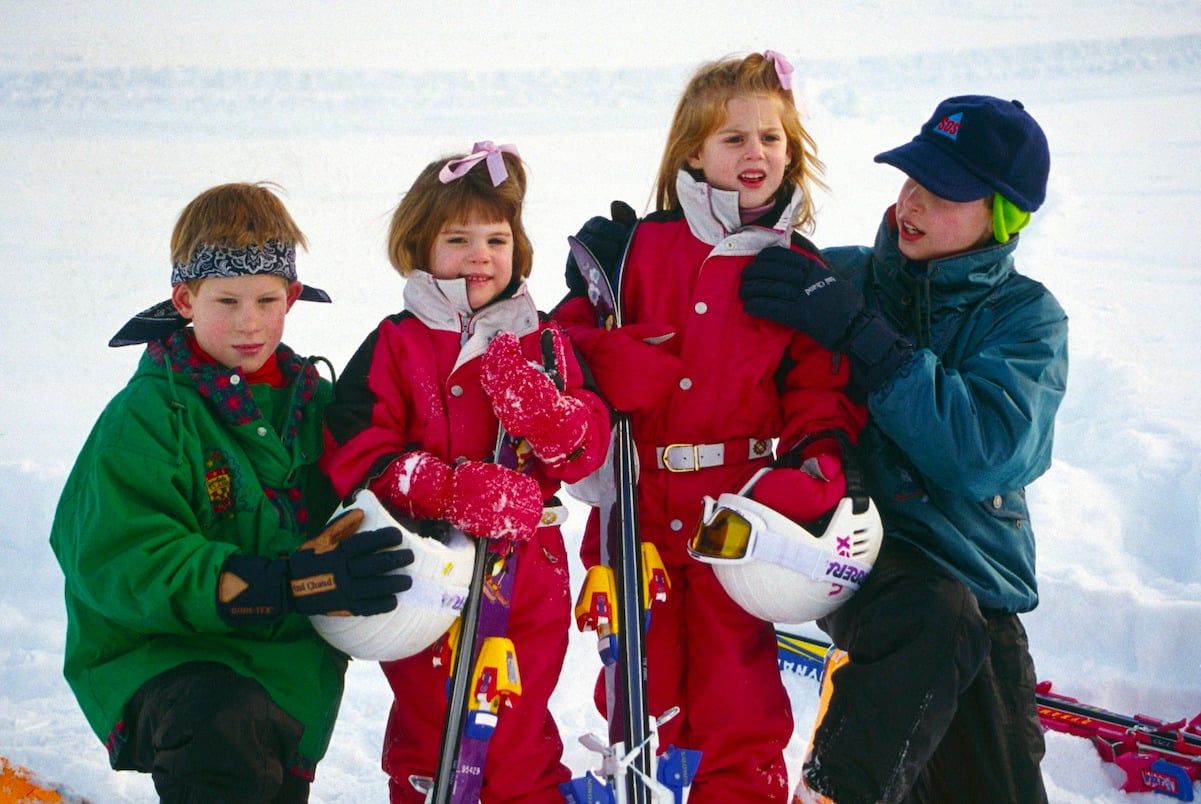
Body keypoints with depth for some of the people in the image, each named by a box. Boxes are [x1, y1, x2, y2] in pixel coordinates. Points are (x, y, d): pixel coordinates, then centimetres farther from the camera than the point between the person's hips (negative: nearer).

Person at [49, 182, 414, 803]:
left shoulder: (310, 399, 7)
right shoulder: (145, 419, -13)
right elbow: (124, 567, -22)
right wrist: (294, 582, -30)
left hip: (289, 667, 6)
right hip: (159, 654, -6)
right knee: (227, 731, -36)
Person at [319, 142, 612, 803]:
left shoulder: (544, 341, 6)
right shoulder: (395, 346, -3)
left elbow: (590, 446, 0)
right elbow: (354, 455, -13)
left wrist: (547, 414, -23)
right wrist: (455, 489, -24)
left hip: (529, 574, 2)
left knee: (521, 729, 14)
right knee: (428, 723, 10)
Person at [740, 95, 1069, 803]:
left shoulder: (1026, 317, -1)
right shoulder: (840, 278, 3)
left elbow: (988, 452, -20)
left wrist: (860, 336, -24)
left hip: (974, 567, 2)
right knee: (936, 614, -35)